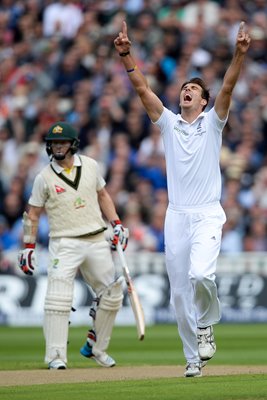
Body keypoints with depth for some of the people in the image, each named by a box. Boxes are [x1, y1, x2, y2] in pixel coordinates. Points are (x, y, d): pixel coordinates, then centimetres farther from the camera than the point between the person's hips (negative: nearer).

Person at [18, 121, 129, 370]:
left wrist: (116, 223, 9)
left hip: (97, 241, 4)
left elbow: (102, 195, 19)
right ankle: (56, 356, -15)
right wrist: (28, 247, -3)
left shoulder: (90, 165, 6)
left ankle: (95, 348, 22)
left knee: (112, 296, 7)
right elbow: (32, 214, 2)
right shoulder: (45, 177, -4)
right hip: (64, 244, -4)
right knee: (58, 299, -16)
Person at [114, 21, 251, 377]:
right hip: (176, 216, 3)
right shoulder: (169, 123, 13)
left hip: (207, 214, -3)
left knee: (200, 273, -26)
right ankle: (194, 357, 13)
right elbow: (142, 88, 4)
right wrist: (126, 54, -8)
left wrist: (239, 55, -24)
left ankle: (206, 324, 1)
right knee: (180, 292, 3)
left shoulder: (212, 122, 7)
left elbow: (228, 88, -9)